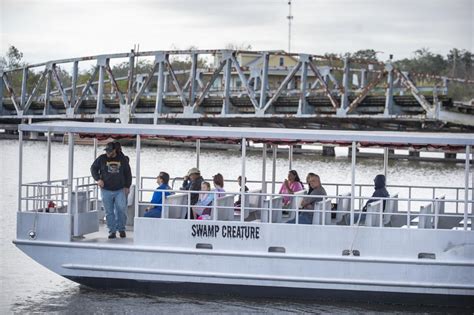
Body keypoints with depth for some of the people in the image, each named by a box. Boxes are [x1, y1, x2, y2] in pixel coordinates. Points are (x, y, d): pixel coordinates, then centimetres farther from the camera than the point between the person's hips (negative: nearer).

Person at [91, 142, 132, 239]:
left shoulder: (122, 159, 4)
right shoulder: (102, 159, 2)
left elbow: (128, 173, 13)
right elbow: (93, 168, 13)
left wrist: (127, 186, 8)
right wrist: (97, 179, -2)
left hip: (120, 190, 0)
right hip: (106, 190, 0)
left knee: (122, 210, -7)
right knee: (109, 212, 1)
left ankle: (121, 229, 10)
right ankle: (112, 231, 8)